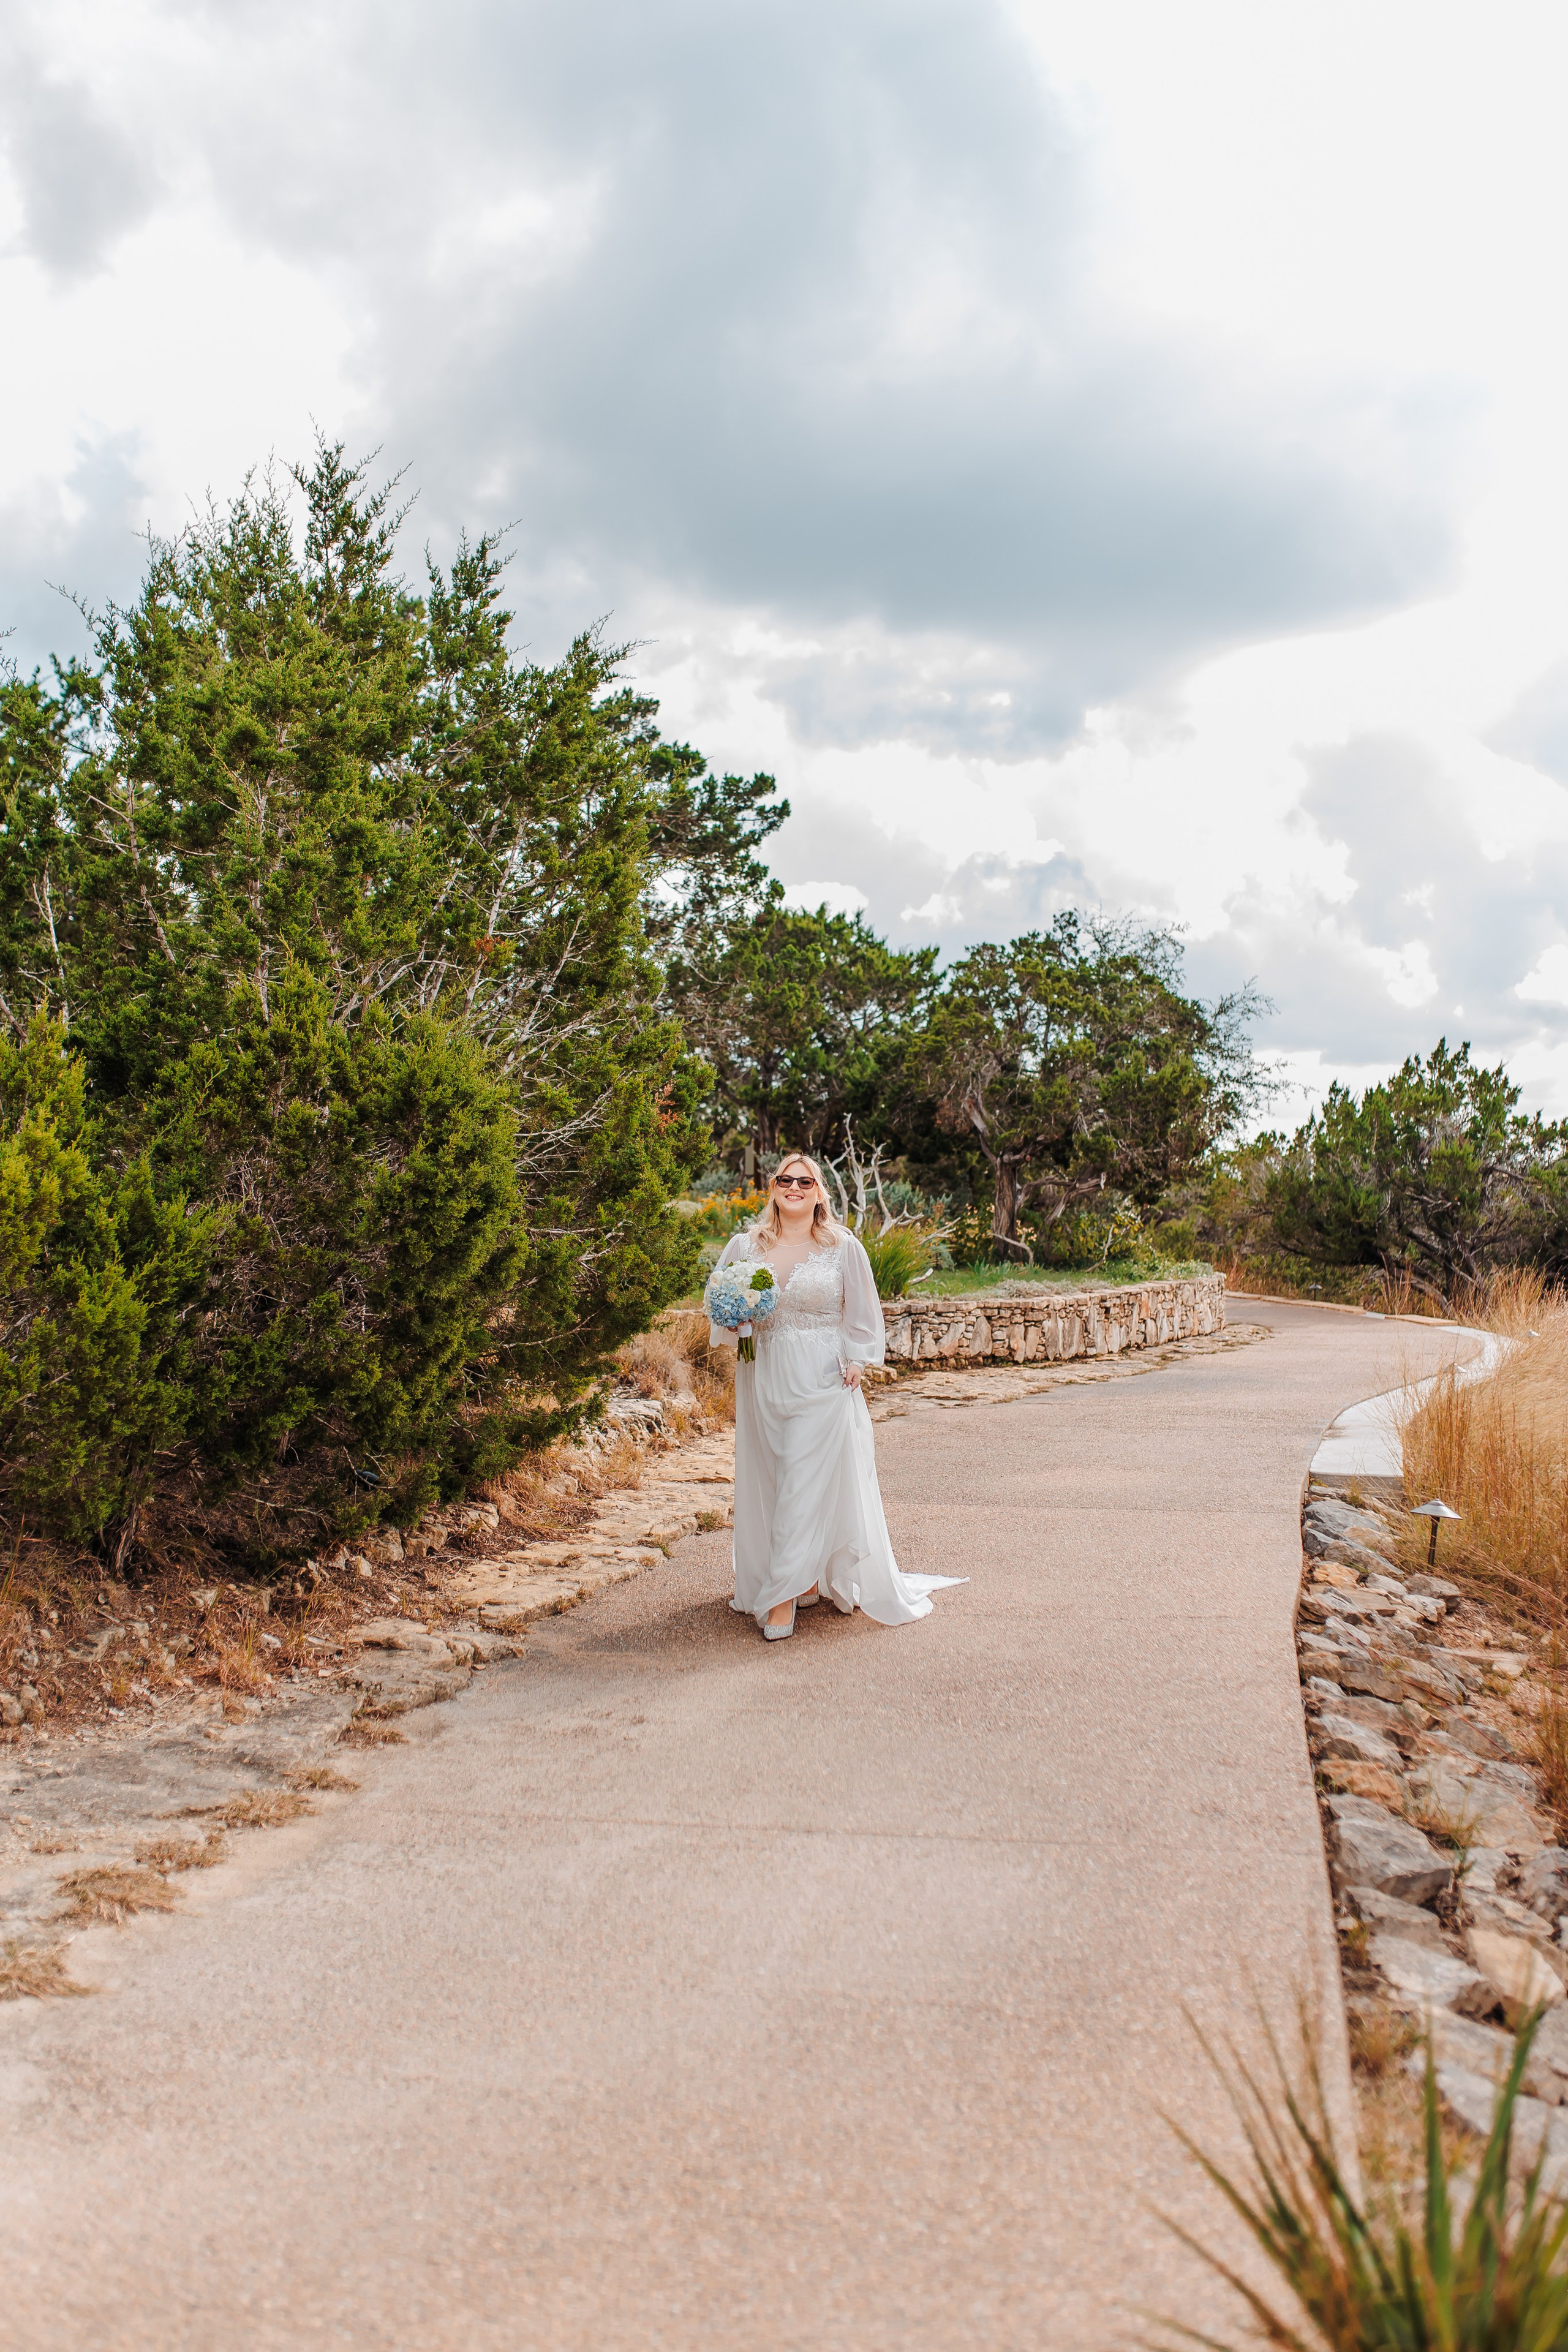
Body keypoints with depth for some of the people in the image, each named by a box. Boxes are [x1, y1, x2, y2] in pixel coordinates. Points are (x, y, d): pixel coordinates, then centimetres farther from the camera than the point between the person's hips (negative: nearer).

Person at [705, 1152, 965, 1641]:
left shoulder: (842, 1247, 1)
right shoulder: (745, 1246, 6)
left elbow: (861, 1313, 8)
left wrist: (855, 1363, -2)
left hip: (822, 1380, -3)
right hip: (764, 1376, 3)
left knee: (806, 1485, -8)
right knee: (768, 1481, 6)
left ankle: (783, 1596, -4)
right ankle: (807, 1579, 22)